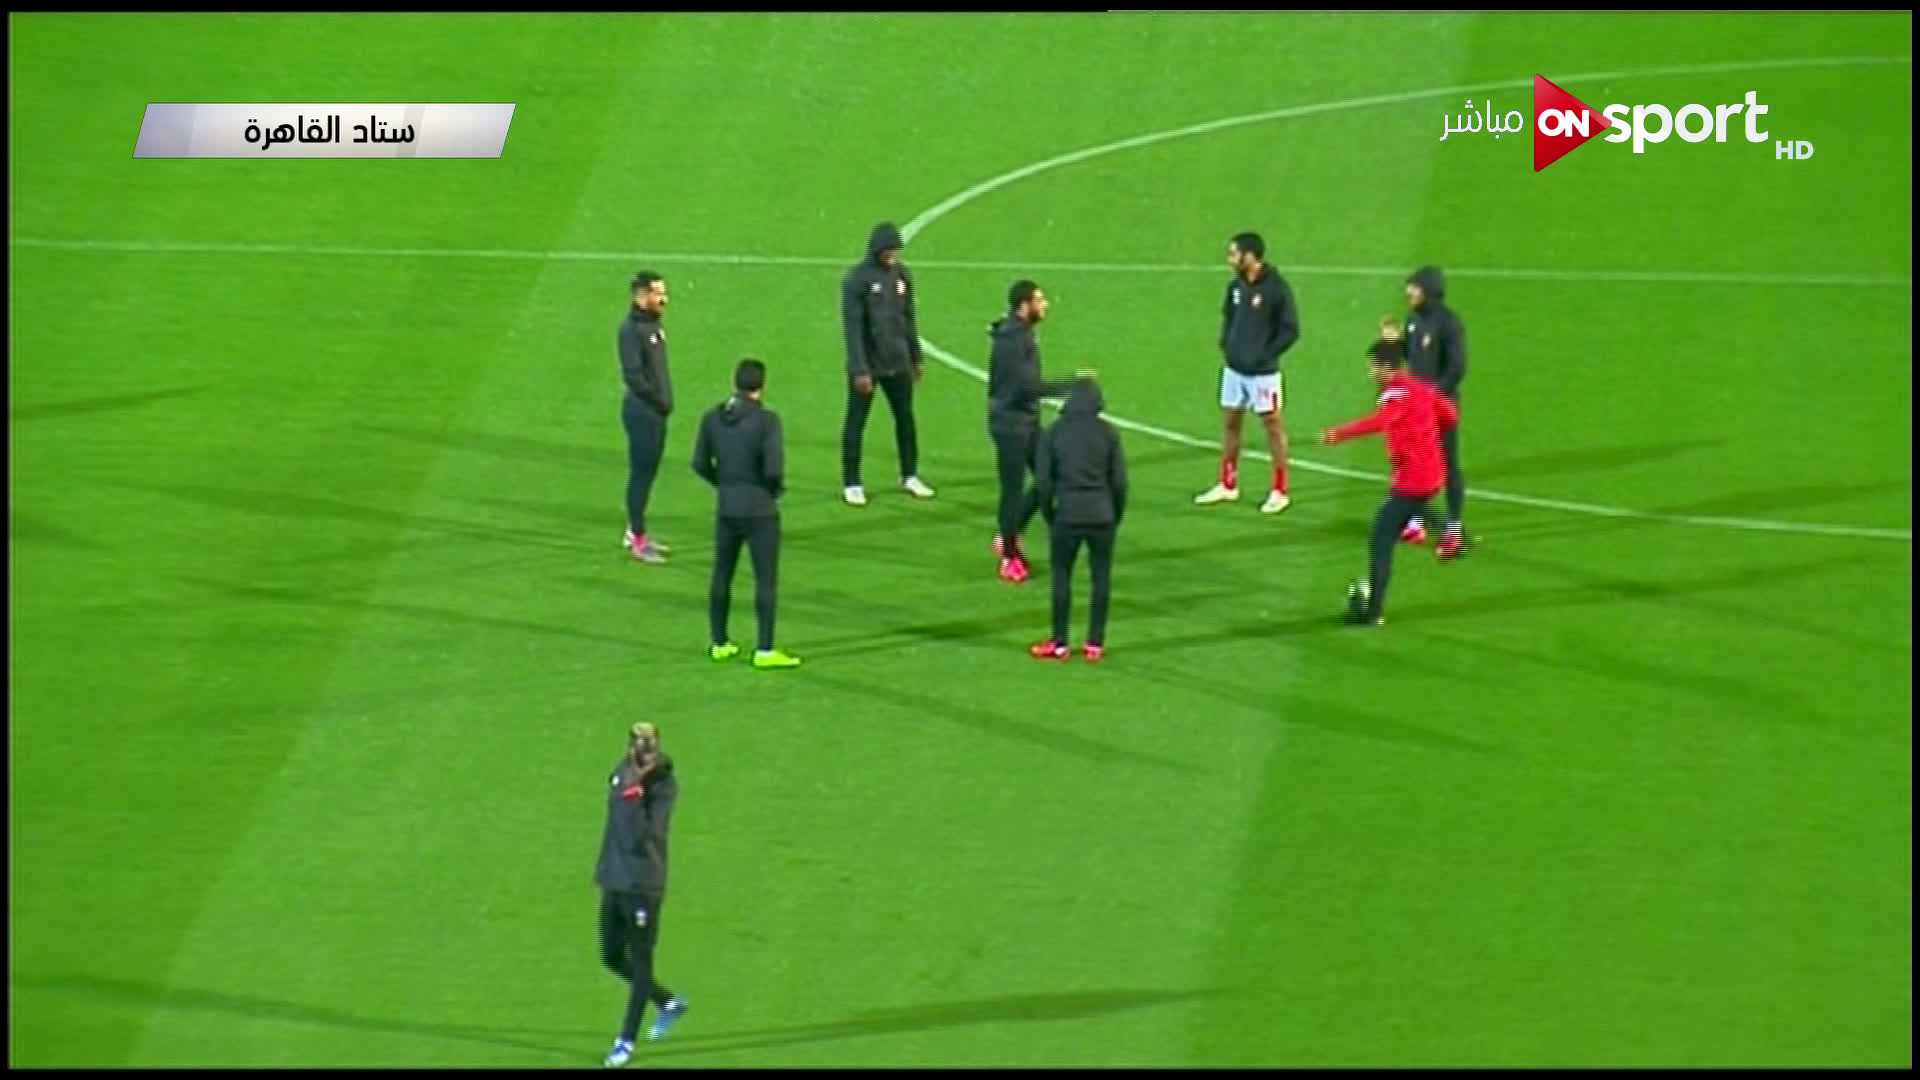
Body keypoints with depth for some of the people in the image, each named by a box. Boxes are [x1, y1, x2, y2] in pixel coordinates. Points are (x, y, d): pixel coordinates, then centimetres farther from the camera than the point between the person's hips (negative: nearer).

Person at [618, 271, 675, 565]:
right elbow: (632, 375, -23)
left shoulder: (654, 325, 11)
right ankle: (638, 540, 4)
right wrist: (658, 401, -18)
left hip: (657, 411, 9)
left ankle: (635, 531, 26)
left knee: (648, 472, 15)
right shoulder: (632, 329, -17)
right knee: (641, 472, -2)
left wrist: (666, 401, 7)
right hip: (642, 411, -9)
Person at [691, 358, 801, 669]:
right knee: (766, 579, 1)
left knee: (722, 575, 16)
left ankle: (719, 643, 24)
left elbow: (700, 463, 4)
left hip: (726, 508, 5)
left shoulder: (712, 418, 0)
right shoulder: (766, 420, -16)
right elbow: (774, 468, -21)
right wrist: (777, 489, 0)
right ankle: (764, 651, 1)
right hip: (759, 509, -5)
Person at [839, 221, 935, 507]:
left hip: (897, 363, 6)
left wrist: (916, 357, 14)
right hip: (867, 365, -6)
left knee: (905, 418, 13)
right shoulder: (857, 279, -15)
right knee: (856, 423, 4)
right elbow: (852, 326, -16)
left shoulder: (902, 274, 3)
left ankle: (910, 477, 26)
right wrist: (859, 370, -20)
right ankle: (851, 484, 11)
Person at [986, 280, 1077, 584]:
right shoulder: (1011, 340, -23)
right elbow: (1030, 386, -27)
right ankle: (1009, 557, 13)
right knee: (1013, 489, 0)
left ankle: (1008, 536, 25)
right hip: (1010, 423, -9)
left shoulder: (1023, 333, 7)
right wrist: (1072, 385, -23)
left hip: (1027, 420, 9)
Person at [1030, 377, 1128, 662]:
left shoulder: (1054, 433, 1)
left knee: (1062, 576, 9)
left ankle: (1059, 644, 12)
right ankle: (1095, 644, 9)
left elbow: (1043, 481, 0)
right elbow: (1119, 481, 0)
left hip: (1067, 514, 0)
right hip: (1102, 515, 0)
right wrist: (1116, 517, 13)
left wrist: (1049, 516, 12)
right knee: (1101, 577, 9)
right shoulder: (1107, 433, 0)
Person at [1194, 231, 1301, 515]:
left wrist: (1264, 355, -16)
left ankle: (1280, 491, 9)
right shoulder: (1236, 287, 3)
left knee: (1272, 424, 2)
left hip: (1262, 372, -7)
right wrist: (1226, 345, 5)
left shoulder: (1276, 289, -16)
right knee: (1230, 422, 13)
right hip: (1234, 369, 7)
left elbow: (1290, 330, -14)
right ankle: (1228, 485, 25)